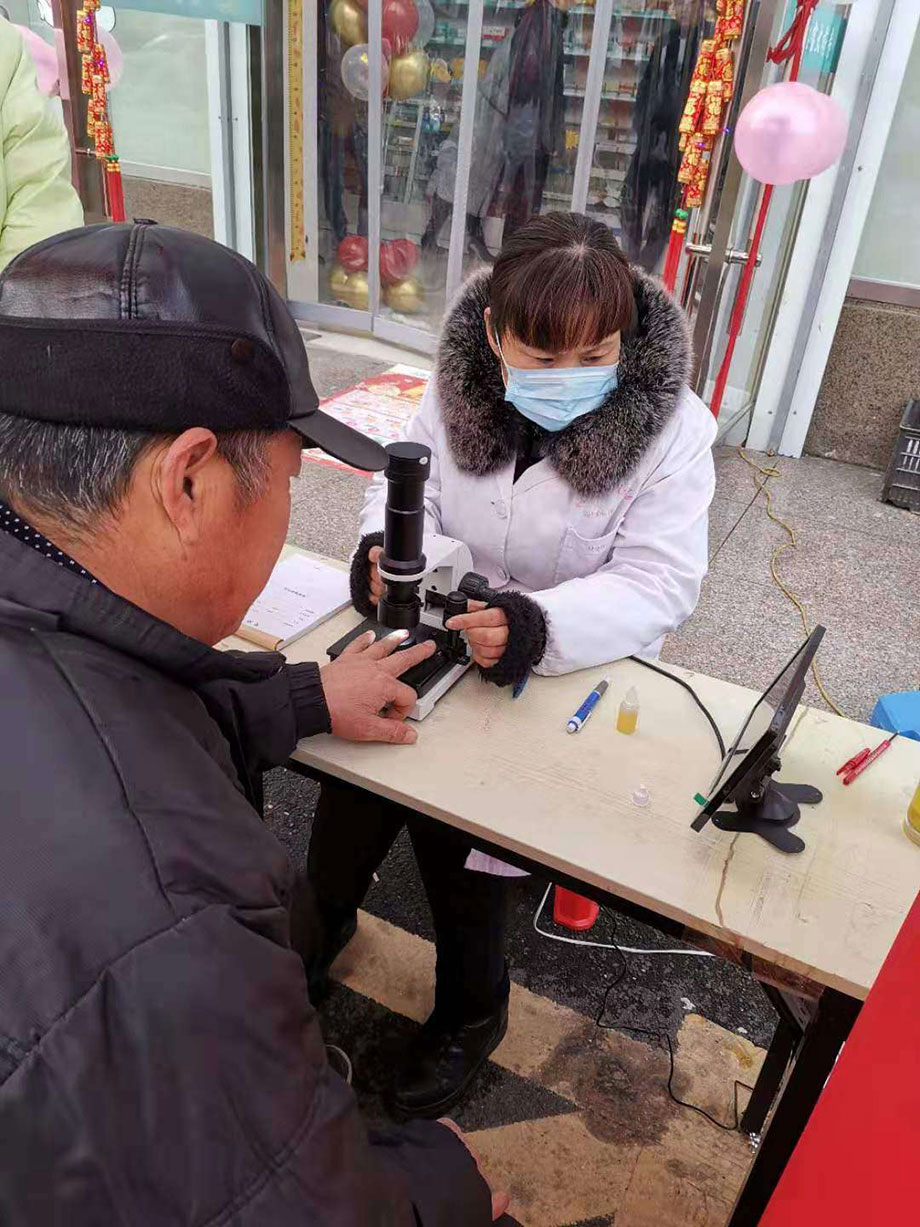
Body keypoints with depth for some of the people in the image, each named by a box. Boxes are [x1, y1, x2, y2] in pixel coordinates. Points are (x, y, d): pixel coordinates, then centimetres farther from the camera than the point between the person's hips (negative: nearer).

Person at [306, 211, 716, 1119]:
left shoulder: (671, 429, -16)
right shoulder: (461, 385, -8)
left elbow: (655, 583, -20)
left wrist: (535, 628, -37)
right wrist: (388, 549, -21)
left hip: (570, 671, -3)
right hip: (434, 634, 4)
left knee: (454, 819, -12)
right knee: (354, 774, -9)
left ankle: (471, 1013, 20)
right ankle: (323, 919, 28)